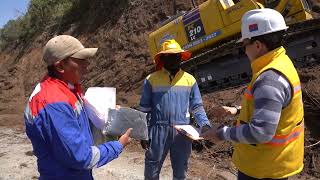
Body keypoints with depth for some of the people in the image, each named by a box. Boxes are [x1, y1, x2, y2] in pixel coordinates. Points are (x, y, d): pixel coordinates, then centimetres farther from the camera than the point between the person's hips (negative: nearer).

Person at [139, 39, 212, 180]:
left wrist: (205, 124, -10)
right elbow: (144, 109, 2)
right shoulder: (152, 80, -1)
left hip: (182, 132, 2)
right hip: (158, 131, -1)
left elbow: (196, 107, 6)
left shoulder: (190, 80, 3)